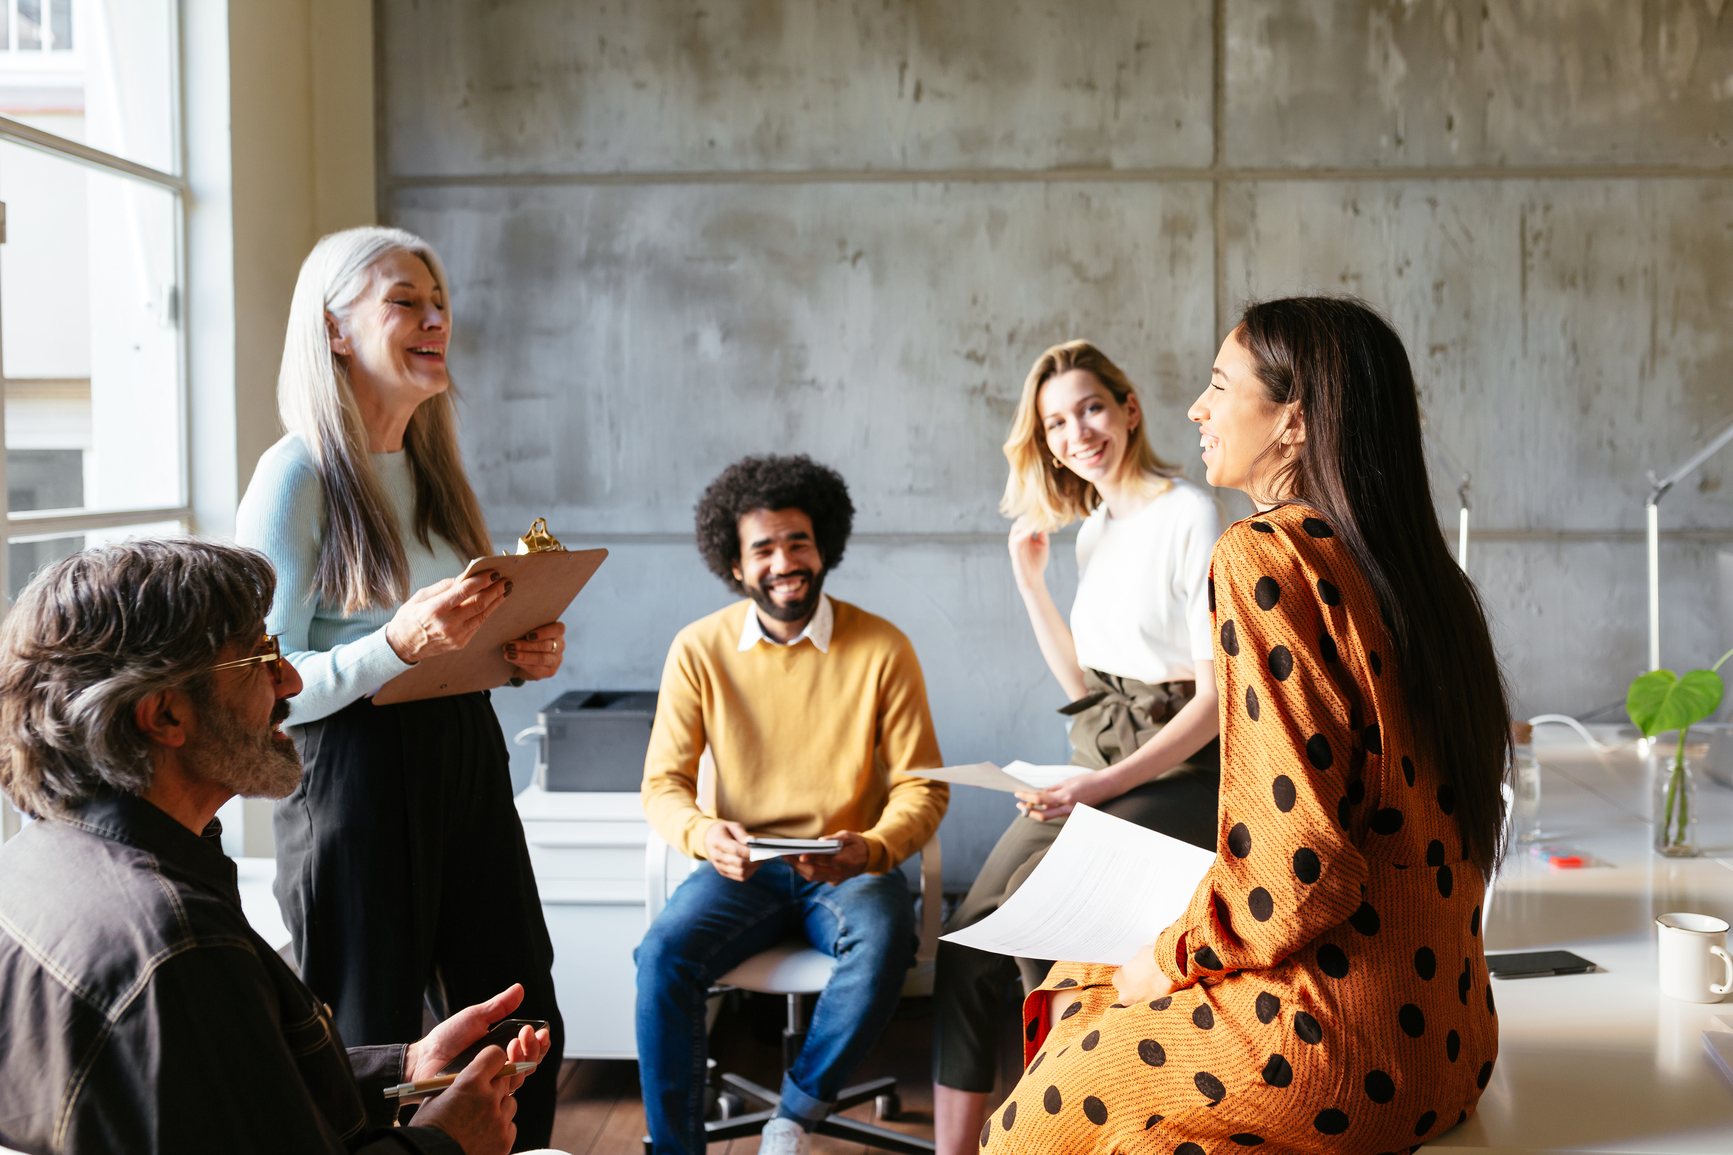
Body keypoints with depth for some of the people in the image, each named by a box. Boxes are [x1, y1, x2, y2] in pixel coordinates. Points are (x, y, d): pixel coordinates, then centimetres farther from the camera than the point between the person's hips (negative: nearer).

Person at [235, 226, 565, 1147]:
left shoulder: (432, 467, 12)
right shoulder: (297, 474, -12)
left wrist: (524, 654, 2)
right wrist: (398, 646, -27)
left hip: (467, 755, 8)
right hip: (355, 771, -7)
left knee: (523, 1032, 12)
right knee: (370, 1051, 3)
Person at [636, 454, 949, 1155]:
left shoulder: (883, 649, -4)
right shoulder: (699, 649, -1)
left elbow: (921, 787, -3)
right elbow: (663, 782, 0)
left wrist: (873, 849, -24)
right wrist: (704, 834, -23)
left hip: (847, 870, -1)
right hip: (740, 870, 1)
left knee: (884, 940, -33)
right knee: (663, 953, -27)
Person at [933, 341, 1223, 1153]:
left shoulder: (1190, 516, -11)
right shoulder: (1092, 530, 14)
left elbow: (1220, 694, -15)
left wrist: (1109, 783, -23)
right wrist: (1030, 582, 10)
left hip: (1175, 774, -7)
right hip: (1097, 767, 8)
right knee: (966, 945, -7)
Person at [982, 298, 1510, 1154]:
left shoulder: (1262, 556, -18)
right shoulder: (1412, 569, 9)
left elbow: (1298, 855, -24)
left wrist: (1178, 956, -6)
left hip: (1338, 1047, -9)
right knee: (1073, 989, 23)